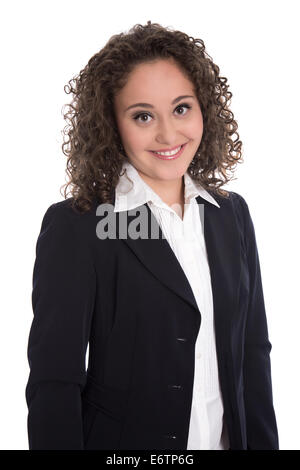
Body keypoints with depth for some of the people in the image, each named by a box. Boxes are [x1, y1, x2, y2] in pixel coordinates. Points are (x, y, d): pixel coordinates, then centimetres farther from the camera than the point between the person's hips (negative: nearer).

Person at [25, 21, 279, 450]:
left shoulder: (232, 214, 0)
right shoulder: (74, 226, -16)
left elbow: (253, 350, 5)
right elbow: (53, 382, -16)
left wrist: (264, 443, 2)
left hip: (228, 437, 5)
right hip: (122, 440, -5)